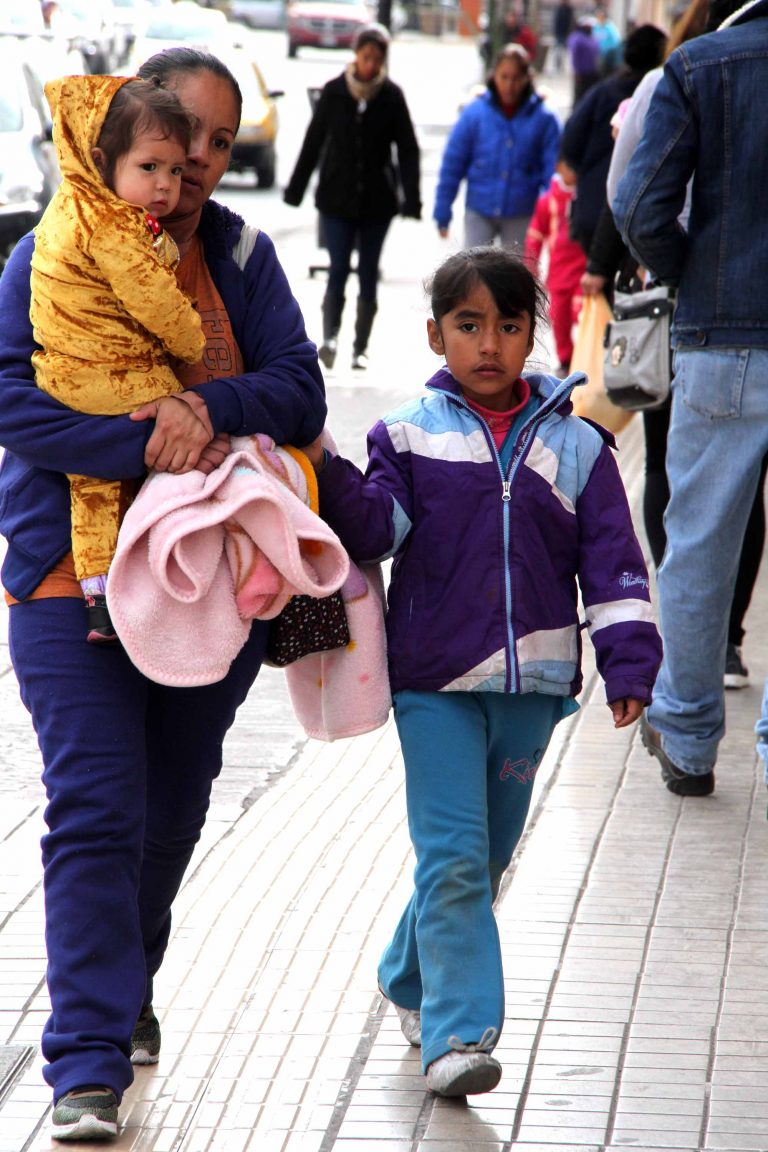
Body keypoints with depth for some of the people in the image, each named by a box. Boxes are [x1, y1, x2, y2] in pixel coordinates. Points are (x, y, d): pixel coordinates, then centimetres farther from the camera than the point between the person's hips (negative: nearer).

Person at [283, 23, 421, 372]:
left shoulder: (392, 96, -2)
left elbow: (407, 150, 1)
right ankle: (330, 336, -20)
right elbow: (313, 142, 5)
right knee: (338, 268, -11)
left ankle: (361, 346, 14)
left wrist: (411, 199, -6)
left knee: (368, 274, 7)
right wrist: (295, 189, 7)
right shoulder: (334, 92, -1)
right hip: (337, 198, -1)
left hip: (377, 200, 1)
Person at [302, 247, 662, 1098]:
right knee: (453, 857, -11)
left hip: (531, 681, 3)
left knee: (484, 857, 14)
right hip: (434, 679, -3)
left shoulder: (574, 443, 6)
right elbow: (376, 527, -8)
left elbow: (610, 559, 5)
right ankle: (457, 1034, -10)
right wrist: (329, 477, -26)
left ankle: (412, 977, 36)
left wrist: (628, 662, -3)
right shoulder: (411, 434, 2)